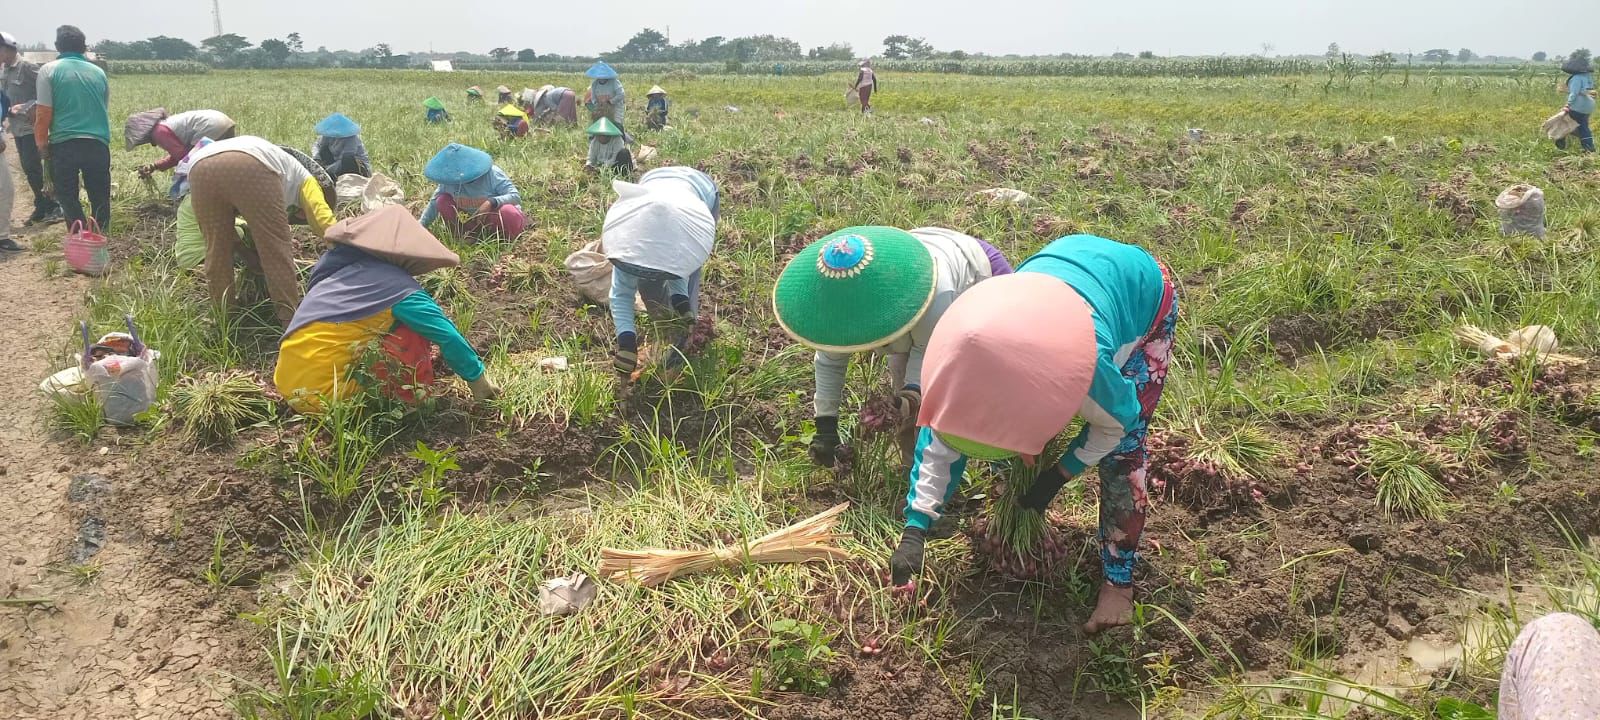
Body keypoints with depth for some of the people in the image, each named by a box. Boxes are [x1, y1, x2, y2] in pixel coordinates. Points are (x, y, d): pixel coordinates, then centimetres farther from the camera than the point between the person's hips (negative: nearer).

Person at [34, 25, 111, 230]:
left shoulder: (49, 70, 0)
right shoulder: (98, 72, 9)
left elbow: (43, 113, -4)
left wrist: (42, 144, 7)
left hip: (64, 144, -2)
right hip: (98, 144, 2)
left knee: (68, 197, 9)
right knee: (100, 197, 11)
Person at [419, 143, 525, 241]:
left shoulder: (492, 174, -22)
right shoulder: (449, 181, -9)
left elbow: (516, 197, -25)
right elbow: (434, 203, 2)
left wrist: (491, 202, -40)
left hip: (497, 219, -4)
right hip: (473, 222, 5)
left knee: (507, 212, -40)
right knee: (442, 201, -12)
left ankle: (510, 241, -10)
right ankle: (466, 236, -3)